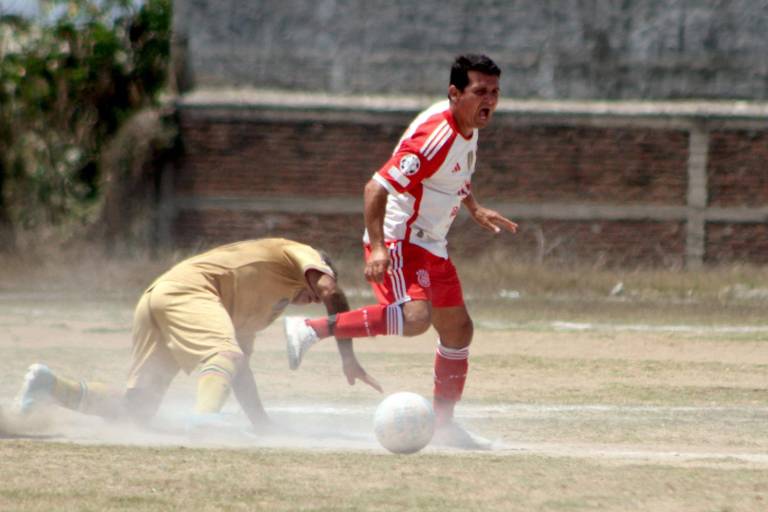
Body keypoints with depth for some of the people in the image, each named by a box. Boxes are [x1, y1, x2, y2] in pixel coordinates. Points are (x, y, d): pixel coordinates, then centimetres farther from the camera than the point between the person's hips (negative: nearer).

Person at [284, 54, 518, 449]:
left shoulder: (468, 128, 6)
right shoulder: (435, 136, -24)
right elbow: (376, 188, -28)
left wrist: (475, 210, 25)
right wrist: (377, 249, -36)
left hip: (431, 246, 10)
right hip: (398, 241, -10)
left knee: (458, 329, 14)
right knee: (415, 317, -32)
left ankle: (442, 425, 25)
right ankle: (310, 330, -29)